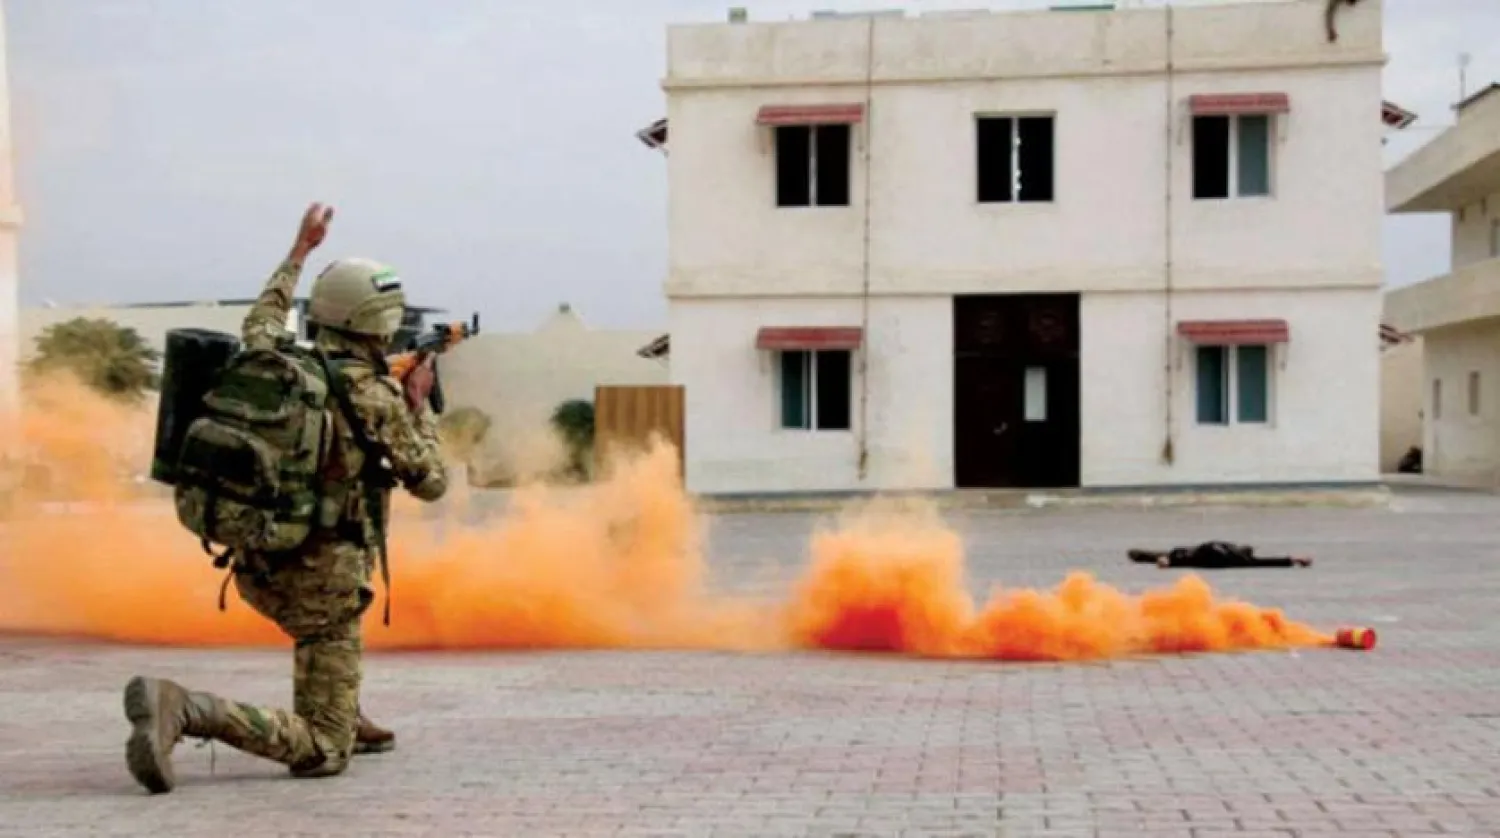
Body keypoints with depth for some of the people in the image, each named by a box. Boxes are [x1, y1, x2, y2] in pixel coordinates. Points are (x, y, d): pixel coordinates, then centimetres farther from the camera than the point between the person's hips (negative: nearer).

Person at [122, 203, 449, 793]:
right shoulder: (377, 397, -12)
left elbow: (259, 327, 30)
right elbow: (430, 483, -2)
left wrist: (300, 250, 36)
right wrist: (418, 407, 11)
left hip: (260, 571, 8)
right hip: (321, 579, -7)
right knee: (321, 755, -4)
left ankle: (346, 721, 37)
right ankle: (182, 709, -24)